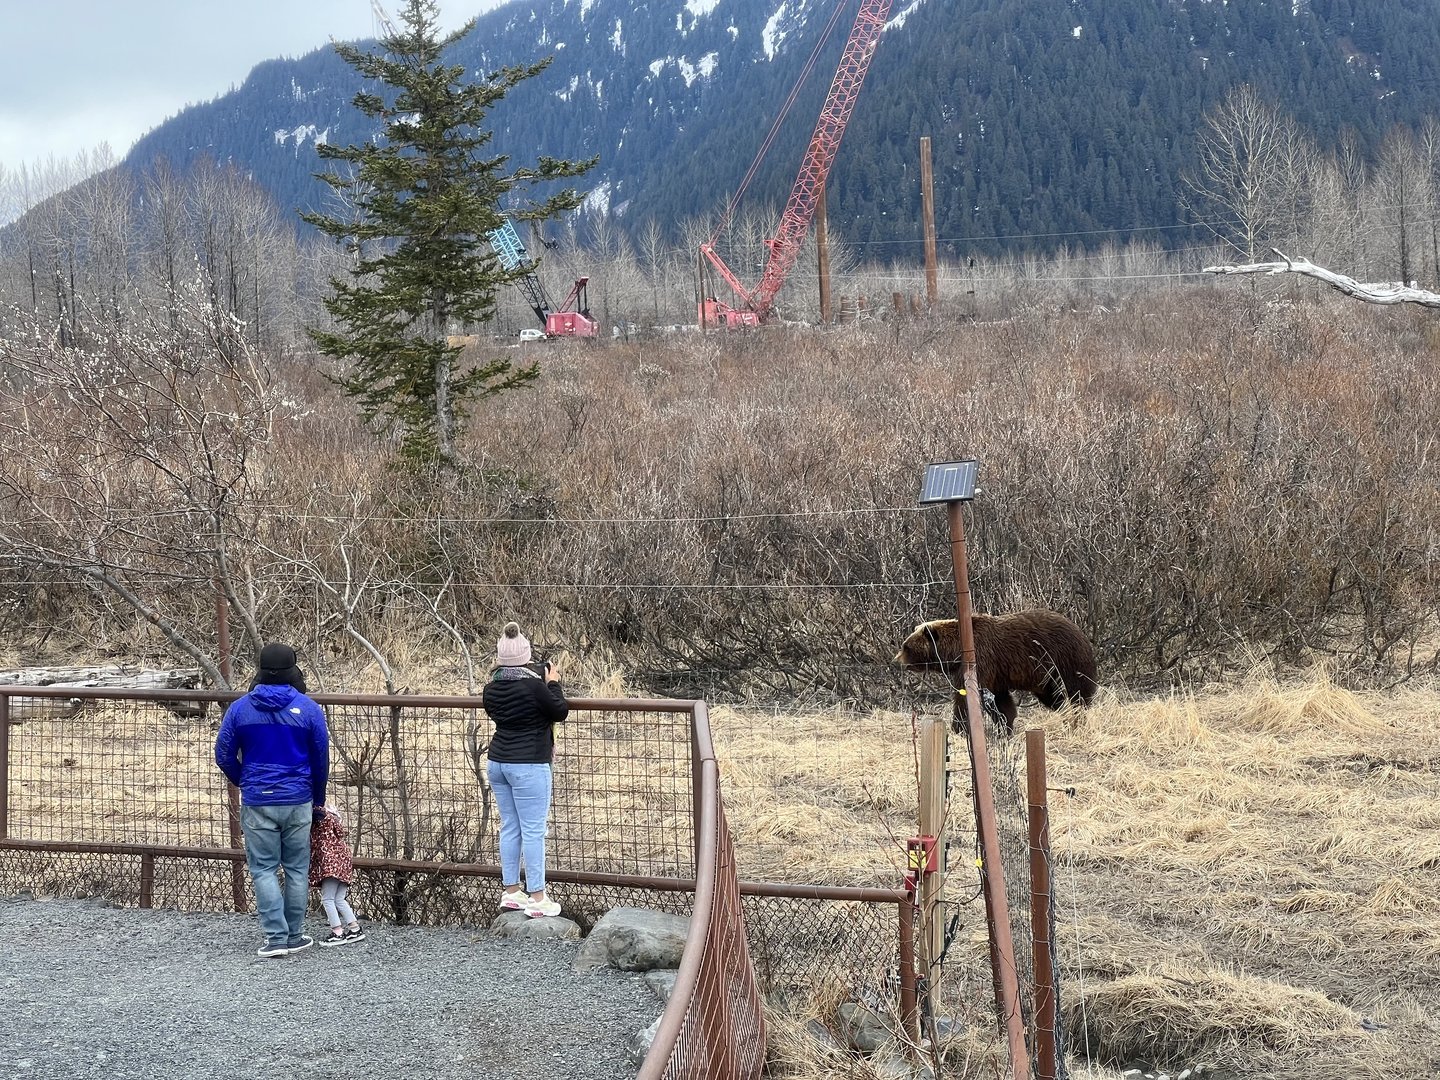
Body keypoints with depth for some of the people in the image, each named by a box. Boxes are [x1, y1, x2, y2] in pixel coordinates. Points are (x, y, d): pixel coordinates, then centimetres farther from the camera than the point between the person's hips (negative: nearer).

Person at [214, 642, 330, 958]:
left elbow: (224, 756, 2)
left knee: (264, 869, 5)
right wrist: (318, 798, 19)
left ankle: (276, 937, -3)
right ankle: (294, 937, 15)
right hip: (298, 801, 0)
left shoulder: (239, 708, -3)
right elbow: (321, 760, 3)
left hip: (257, 802, 0)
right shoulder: (309, 709, -4)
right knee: (297, 869, 10)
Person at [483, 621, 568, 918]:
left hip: (498, 762, 7)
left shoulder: (492, 687, 4)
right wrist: (553, 683, 8)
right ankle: (537, 898, 0)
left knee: (510, 828, 14)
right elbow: (560, 712, -6)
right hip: (528, 766, -7)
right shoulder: (533, 685, -17)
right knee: (533, 830, -3)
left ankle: (510, 892, 20)